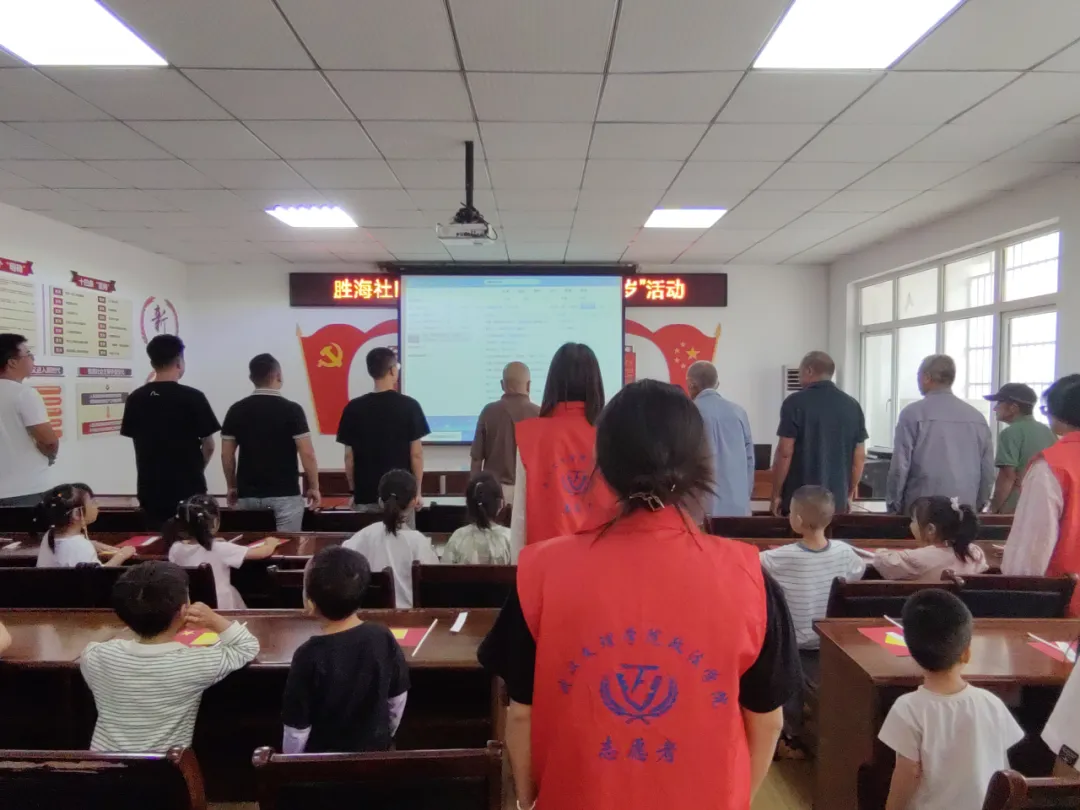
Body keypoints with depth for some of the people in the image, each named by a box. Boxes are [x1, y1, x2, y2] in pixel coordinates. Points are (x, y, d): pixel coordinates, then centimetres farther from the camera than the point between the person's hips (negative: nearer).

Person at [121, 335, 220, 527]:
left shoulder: (136, 398, 1)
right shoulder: (193, 397, -11)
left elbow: (137, 441, 9)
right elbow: (208, 446, -6)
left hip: (150, 489, 4)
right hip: (187, 489, -4)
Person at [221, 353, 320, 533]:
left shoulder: (236, 410, 2)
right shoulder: (291, 410, -9)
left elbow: (227, 455, 6)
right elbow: (307, 454, -11)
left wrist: (232, 487, 19)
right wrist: (314, 487, 1)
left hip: (248, 495, 4)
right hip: (285, 495, -4)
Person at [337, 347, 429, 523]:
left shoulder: (353, 408, -2)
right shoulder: (409, 405, -7)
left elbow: (349, 457, 1)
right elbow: (416, 454, -7)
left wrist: (353, 491, 12)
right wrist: (417, 490, 2)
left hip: (365, 495, 2)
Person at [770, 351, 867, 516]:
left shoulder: (795, 402, -8)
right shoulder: (852, 405, 6)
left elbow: (785, 453, -11)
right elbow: (859, 456, 8)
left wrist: (776, 495, -3)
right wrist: (849, 495, 18)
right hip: (837, 500, 4)